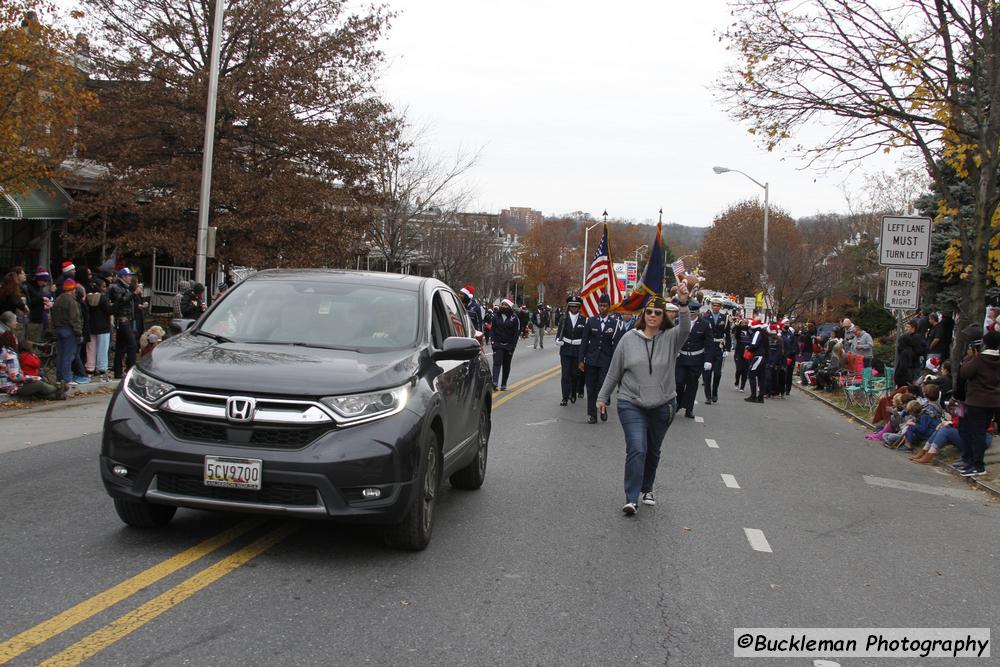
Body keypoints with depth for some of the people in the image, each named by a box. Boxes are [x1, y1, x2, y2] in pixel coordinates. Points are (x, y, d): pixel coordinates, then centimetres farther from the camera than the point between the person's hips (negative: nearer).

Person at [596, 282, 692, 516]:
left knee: (653, 451, 17)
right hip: (631, 405, -2)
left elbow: (685, 328, -27)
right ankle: (631, 499, -13)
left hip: (662, 406, 2)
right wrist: (602, 396, 8)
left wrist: (683, 303, -42)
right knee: (636, 449, -15)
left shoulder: (670, 338, -4)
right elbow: (614, 371, 4)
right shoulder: (629, 338, -3)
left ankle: (647, 488, 38)